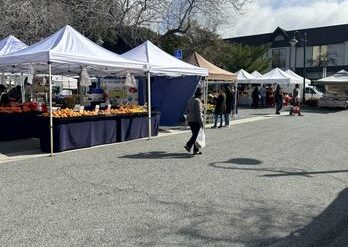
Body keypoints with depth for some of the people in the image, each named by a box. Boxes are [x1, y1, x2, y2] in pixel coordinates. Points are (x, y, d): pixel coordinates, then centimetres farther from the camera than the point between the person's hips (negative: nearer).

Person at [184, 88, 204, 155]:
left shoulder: (190, 100, 14)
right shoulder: (198, 101, -12)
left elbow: (188, 110, 17)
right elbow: (198, 112, -17)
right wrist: (201, 122, -16)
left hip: (190, 120, 9)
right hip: (196, 120, -9)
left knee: (194, 134, 11)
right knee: (196, 135, -3)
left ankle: (196, 150, 12)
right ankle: (188, 145, -12)